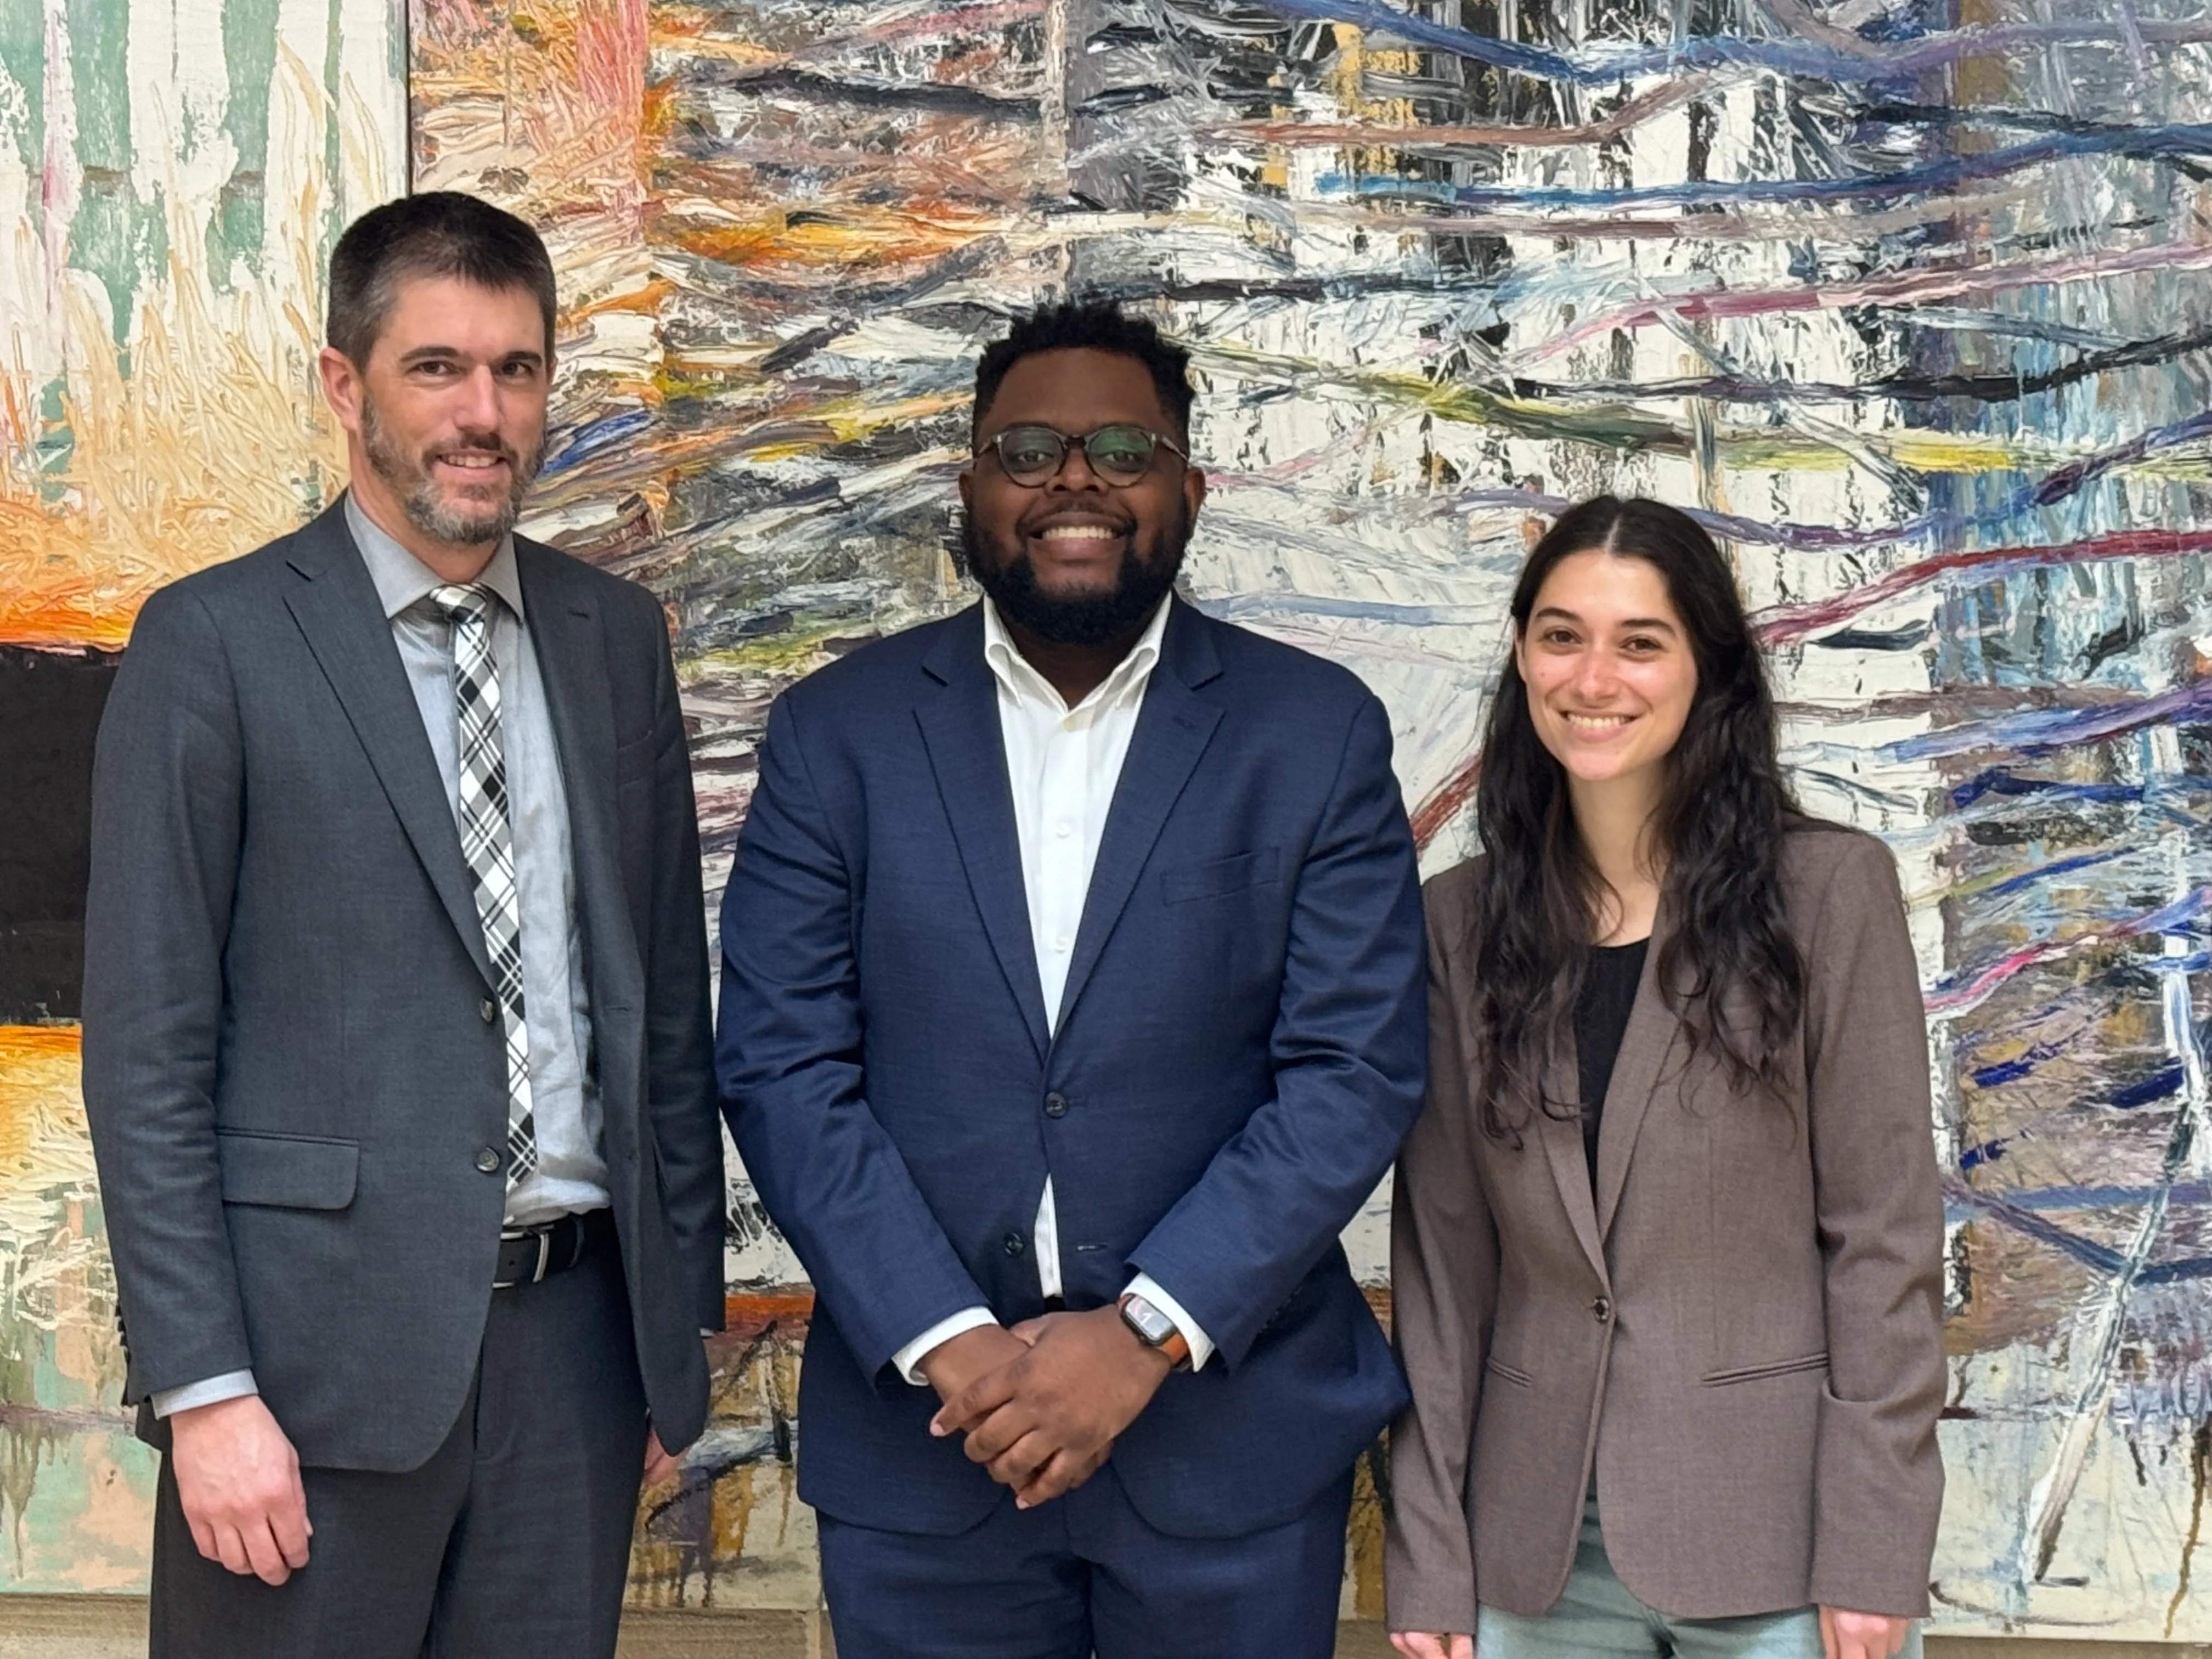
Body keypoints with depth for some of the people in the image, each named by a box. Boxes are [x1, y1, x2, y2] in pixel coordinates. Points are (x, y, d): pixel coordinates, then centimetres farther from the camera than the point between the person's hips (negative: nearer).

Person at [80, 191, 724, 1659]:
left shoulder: (616, 637, 10)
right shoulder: (215, 642, -4)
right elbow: (147, 1047, -6)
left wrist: (685, 1310, 11)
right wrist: (203, 1387, -11)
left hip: (575, 1327, 4)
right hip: (321, 1338, -4)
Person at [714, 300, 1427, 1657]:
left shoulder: (1318, 734, 0)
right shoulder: (837, 733, 2)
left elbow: (1359, 1067, -6)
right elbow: (780, 1064, -3)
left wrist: (1148, 1332, -14)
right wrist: (943, 1339, -13)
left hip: (1230, 1437, 0)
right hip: (920, 1441, 1)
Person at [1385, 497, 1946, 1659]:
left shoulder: (1828, 890, -6)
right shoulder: (1461, 920, 3)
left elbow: (1884, 1236, -6)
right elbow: (1441, 1254, 4)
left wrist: (1870, 1552, -9)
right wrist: (1428, 1554, 1)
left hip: (1777, 1530, -2)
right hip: (1538, 1546, 3)